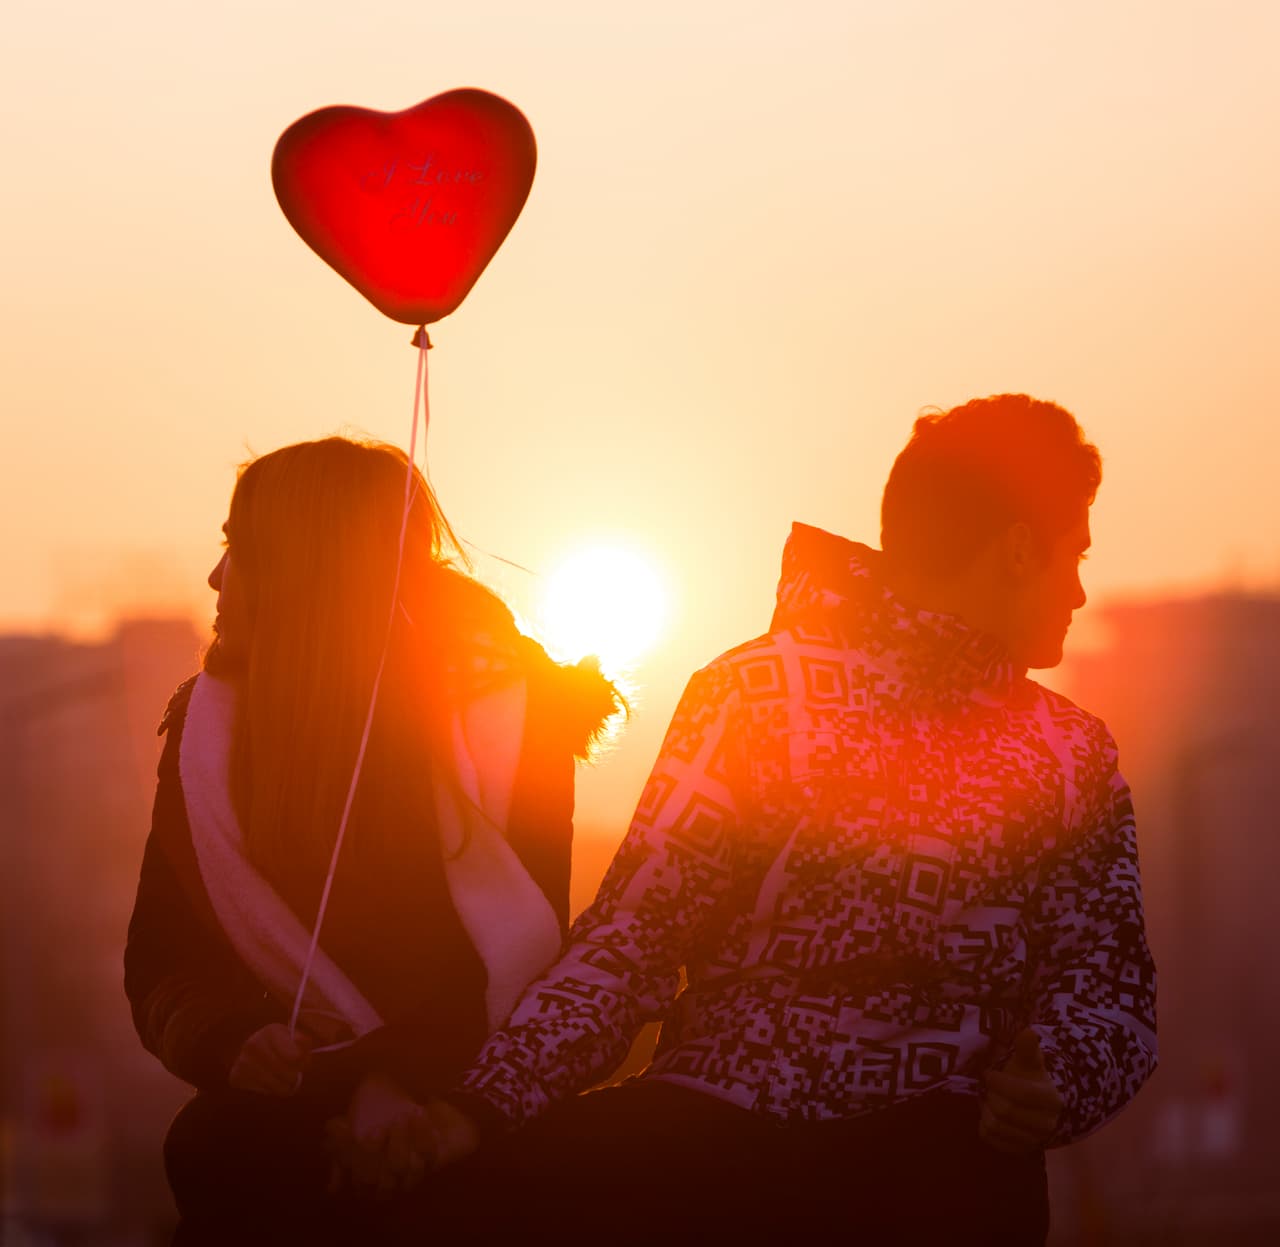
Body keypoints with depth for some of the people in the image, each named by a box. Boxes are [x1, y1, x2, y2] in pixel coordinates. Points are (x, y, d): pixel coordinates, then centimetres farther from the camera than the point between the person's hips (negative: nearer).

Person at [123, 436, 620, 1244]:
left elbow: (522, 963, -7)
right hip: (289, 1102, 4)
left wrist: (395, 1085, -21)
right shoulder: (210, 724, 8)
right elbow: (163, 954, 9)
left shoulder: (506, 716, -3)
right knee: (211, 1148, -22)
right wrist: (231, 1044, -11)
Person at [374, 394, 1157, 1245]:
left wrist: (1054, 1081, -17)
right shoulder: (760, 694, 3)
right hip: (715, 1133, -1)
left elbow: (1109, 982, 8)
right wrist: (485, 1104, -16)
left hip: (936, 1151, 2)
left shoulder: (1075, 755, 15)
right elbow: (635, 928, -2)